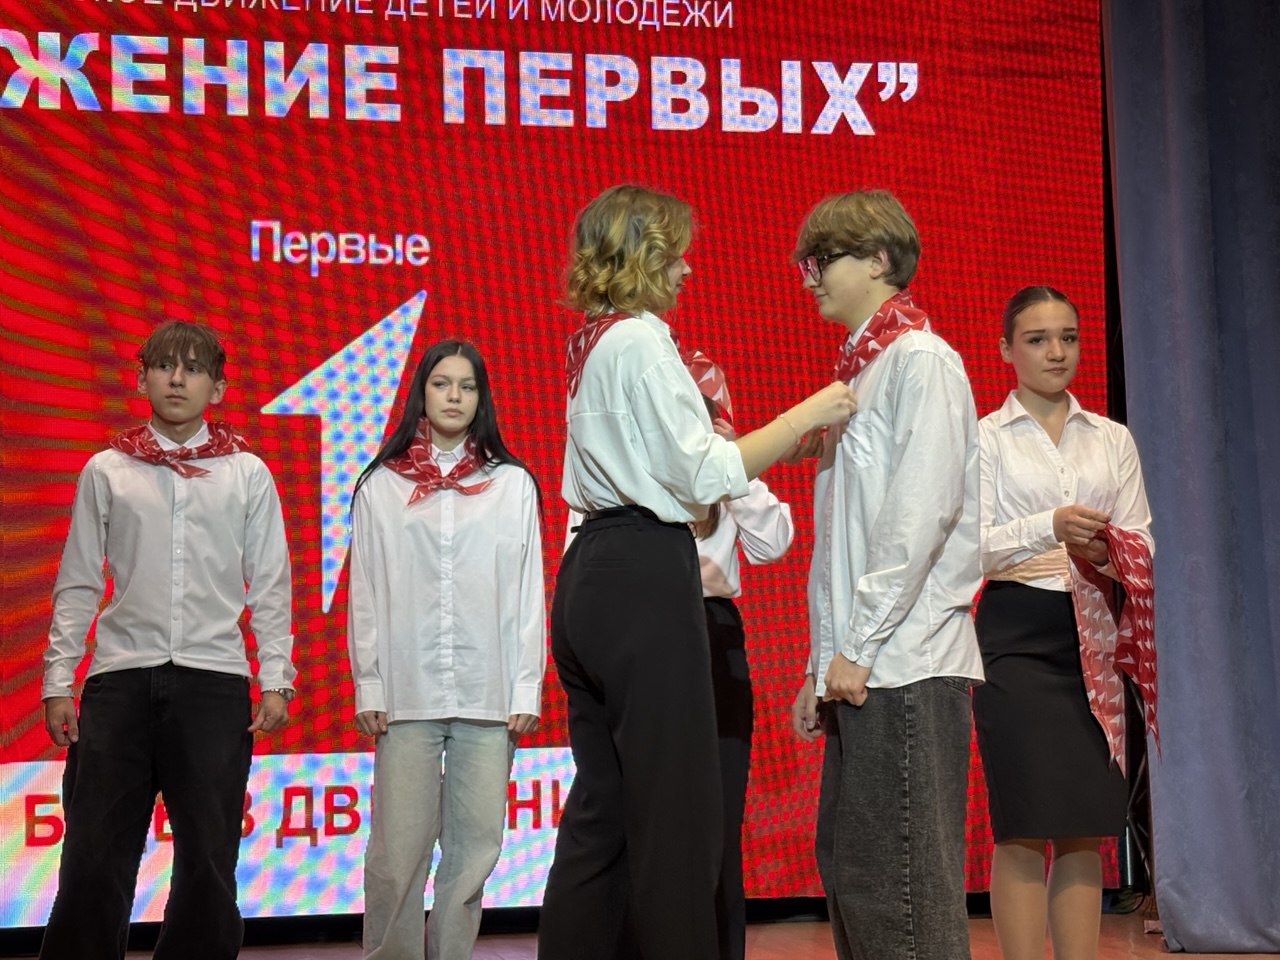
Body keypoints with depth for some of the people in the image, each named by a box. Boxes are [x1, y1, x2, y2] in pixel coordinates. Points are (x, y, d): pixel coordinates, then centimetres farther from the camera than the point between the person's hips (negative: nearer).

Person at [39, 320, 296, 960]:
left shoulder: (247, 474, 7)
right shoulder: (107, 471, 8)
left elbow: (270, 587, 7)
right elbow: (78, 584, 8)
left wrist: (275, 680, 0)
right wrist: (58, 680, 3)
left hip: (215, 683, 0)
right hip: (120, 680, 0)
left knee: (209, 859, 4)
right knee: (93, 855, 0)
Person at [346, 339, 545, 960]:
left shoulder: (513, 484, 11)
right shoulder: (381, 486, 11)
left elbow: (529, 591, 8)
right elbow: (365, 594, 8)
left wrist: (527, 688, 1)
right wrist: (368, 687, 1)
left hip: (488, 695, 1)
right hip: (407, 692, -1)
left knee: (476, 845, 1)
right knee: (398, 850, -5)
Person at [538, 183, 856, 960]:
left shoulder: (592, 345, 18)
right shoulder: (642, 341, -9)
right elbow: (705, 473, -12)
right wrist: (808, 416, -5)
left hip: (589, 574, 9)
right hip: (644, 577, -9)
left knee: (602, 809, 10)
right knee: (676, 811, -6)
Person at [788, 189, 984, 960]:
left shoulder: (921, 360, -5)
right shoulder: (859, 372, 21)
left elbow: (923, 513, -15)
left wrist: (859, 644, -16)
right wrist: (822, 663, 17)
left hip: (907, 665, -9)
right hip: (860, 667, 9)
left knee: (903, 876, -8)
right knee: (849, 868, 9)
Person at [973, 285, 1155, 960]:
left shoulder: (1113, 439, 15)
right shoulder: (984, 439, 4)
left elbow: (1142, 540, 10)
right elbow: (969, 545, -7)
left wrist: (1108, 551, -13)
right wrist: (1049, 528, -23)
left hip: (1093, 633, 4)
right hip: (1017, 632, -3)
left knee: (1086, 826, 3)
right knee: (1023, 825, -6)